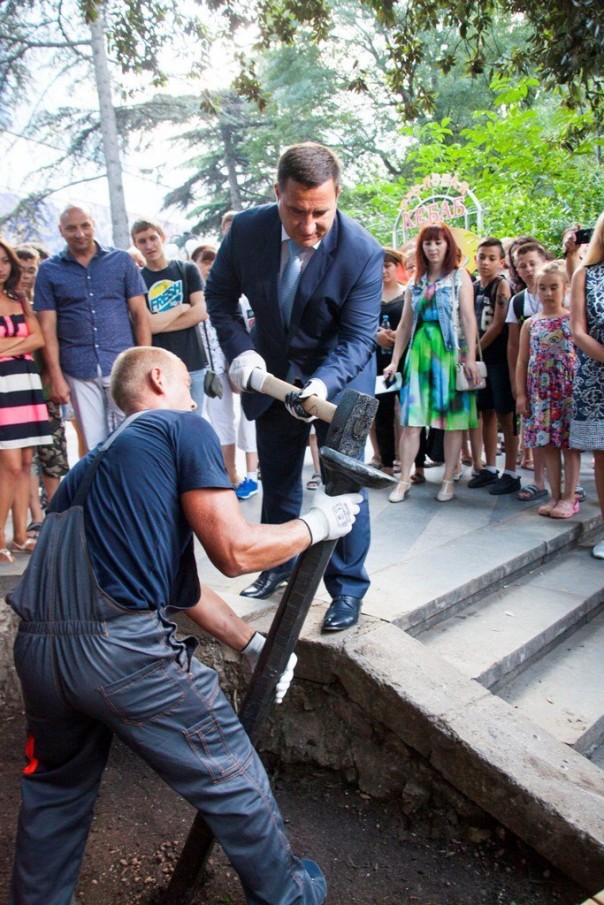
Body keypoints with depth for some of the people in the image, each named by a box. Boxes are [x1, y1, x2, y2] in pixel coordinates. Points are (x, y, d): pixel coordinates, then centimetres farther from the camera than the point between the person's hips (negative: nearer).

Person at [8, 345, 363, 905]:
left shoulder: (99, 459, 25)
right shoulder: (183, 427, 1)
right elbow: (235, 552, -6)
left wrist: (251, 643, 28)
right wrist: (318, 523, 10)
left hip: (37, 648, 8)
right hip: (123, 649, -7)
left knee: (55, 786, 32)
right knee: (232, 781, 15)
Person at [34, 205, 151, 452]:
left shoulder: (122, 261, 7)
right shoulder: (49, 270, 7)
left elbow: (140, 316, 5)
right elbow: (48, 329, 4)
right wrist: (56, 378, -3)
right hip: (79, 372, 1)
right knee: (95, 446, 6)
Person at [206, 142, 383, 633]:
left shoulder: (363, 253, -25)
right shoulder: (246, 229, -17)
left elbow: (358, 337, -23)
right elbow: (220, 295, -3)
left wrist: (324, 382, -41)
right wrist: (240, 351, -19)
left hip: (340, 372, -3)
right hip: (272, 371, 4)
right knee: (277, 476, 17)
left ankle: (348, 586, 16)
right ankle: (280, 564, 39)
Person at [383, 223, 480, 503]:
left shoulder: (459, 276, 4)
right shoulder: (416, 281, 15)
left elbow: (468, 318, -4)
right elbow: (405, 324, 15)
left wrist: (471, 357, -13)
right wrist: (395, 361, 10)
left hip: (450, 353, -3)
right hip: (419, 352, 3)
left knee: (452, 419, 1)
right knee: (411, 419, -1)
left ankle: (448, 480, 11)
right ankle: (404, 480, 5)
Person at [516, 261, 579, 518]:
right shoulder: (530, 324, 8)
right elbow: (522, 362, 8)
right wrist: (521, 394, 3)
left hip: (569, 391, -3)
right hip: (540, 392, 3)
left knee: (569, 443, 2)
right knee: (547, 444, 8)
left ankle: (569, 497, 12)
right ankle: (555, 496, 19)